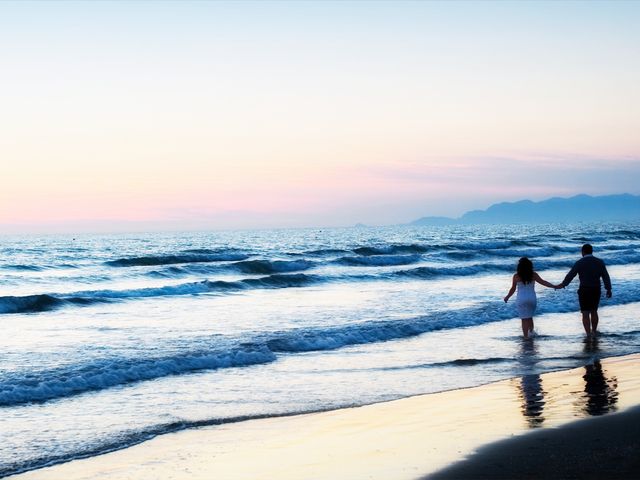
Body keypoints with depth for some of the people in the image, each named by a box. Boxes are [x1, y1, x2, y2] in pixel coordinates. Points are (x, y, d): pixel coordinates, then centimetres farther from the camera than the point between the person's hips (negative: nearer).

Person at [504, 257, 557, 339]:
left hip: (521, 299, -2)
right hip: (532, 298, 2)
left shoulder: (516, 276, -7)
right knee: (530, 317, 20)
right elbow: (543, 282, -1)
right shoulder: (533, 274, -3)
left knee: (525, 319, 3)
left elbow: (513, 289, -2)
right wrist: (554, 286, 7)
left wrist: (507, 297, 13)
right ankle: (531, 332, 22)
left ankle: (526, 337, 2)